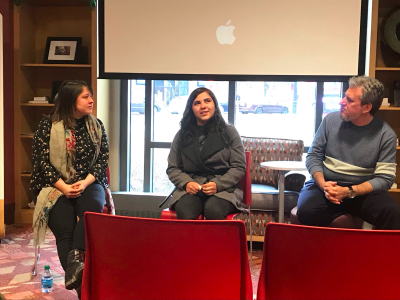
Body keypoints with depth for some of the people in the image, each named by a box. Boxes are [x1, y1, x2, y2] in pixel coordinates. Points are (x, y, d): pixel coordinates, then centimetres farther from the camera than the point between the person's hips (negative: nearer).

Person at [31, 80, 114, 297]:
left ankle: (74, 259, -42)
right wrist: (63, 186, -15)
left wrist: (85, 183, -11)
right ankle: (80, 283, -34)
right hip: (56, 186, -2)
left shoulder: (96, 125, 10)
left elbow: (103, 159, 6)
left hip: (89, 184, 2)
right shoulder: (47, 125, 1)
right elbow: (41, 161, -3)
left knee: (93, 208, -34)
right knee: (65, 228, -27)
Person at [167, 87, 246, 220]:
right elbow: (172, 168, 14)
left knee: (214, 210, -35)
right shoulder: (182, 135, 15)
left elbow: (239, 167, 6)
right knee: (184, 211, -33)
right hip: (191, 189, 1)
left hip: (223, 188, -1)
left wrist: (217, 184, -11)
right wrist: (186, 183, -7)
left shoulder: (229, 132, 11)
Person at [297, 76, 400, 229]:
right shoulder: (331, 120, -1)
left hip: (362, 191, 0)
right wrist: (323, 185, -15)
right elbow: (314, 156, 4)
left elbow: (385, 178, -7)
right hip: (325, 185, 1)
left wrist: (348, 192, -20)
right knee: (307, 211, -33)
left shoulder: (386, 135, -6)